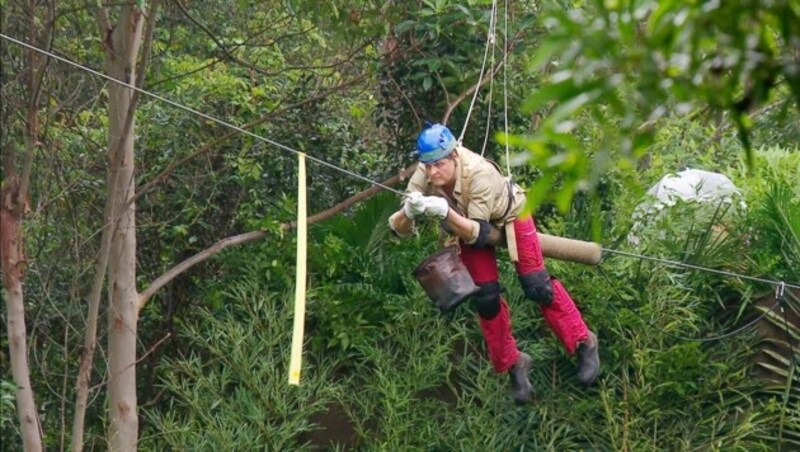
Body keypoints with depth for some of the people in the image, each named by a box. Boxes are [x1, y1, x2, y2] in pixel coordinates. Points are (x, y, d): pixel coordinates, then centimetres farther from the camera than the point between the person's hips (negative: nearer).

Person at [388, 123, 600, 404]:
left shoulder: (480, 173, -43)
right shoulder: (423, 179, -31)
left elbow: (477, 233, -44)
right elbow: (399, 229, -31)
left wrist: (445, 212, -61)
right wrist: (409, 212, -54)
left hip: (509, 215, -4)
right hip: (466, 224, 4)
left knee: (536, 286, -8)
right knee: (485, 299, 0)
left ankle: (584, 344, 9)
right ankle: (513, 365, 17)